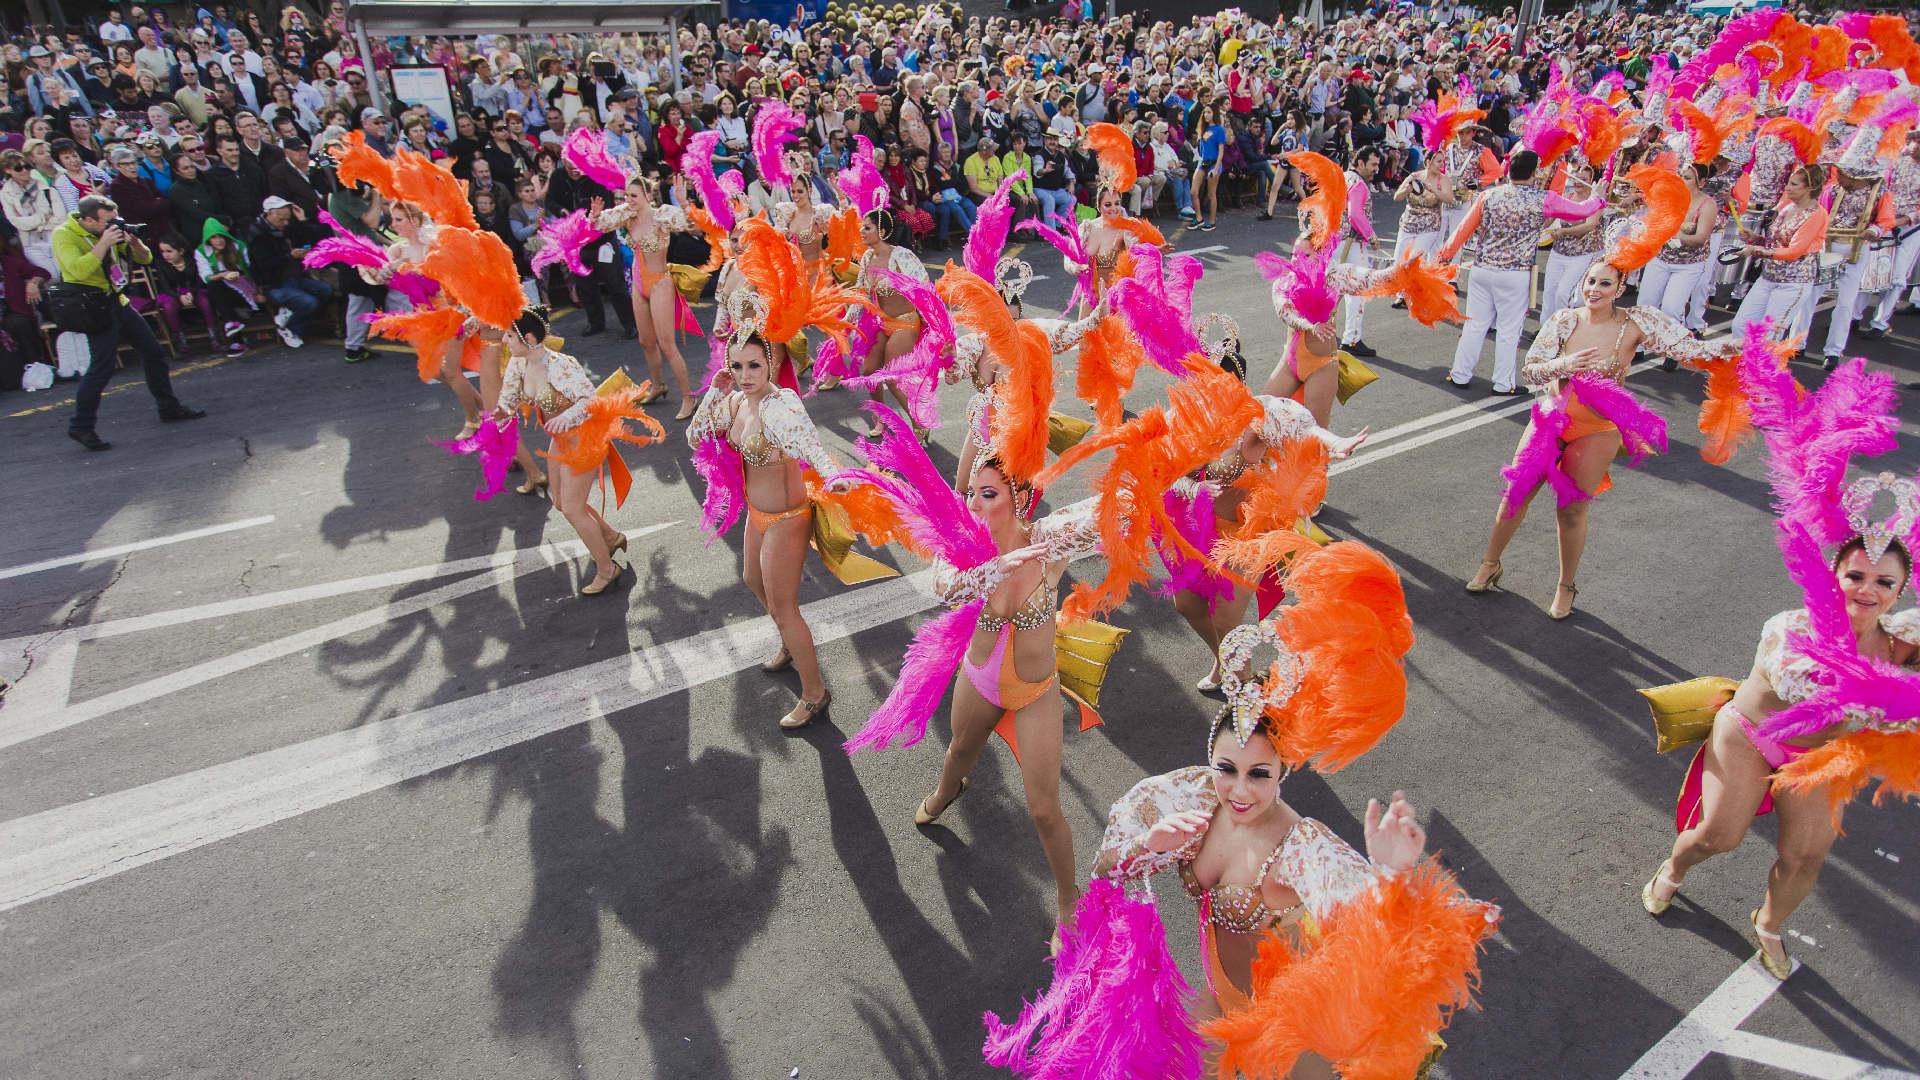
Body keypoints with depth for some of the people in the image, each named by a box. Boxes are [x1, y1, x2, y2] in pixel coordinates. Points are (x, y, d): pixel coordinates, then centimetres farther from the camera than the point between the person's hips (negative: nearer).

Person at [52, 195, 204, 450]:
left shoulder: (111, 231, 7)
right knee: (102, 367, -10)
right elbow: (79, 270, -28)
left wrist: (134, 242, -10)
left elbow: (145, 259, 11)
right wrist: (104, 243, -26)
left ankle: (170, 409, 24)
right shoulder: (64, 235, -12)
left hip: (117, 301, 8)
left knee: (154, 353, 11)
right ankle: (81, 427, -1)